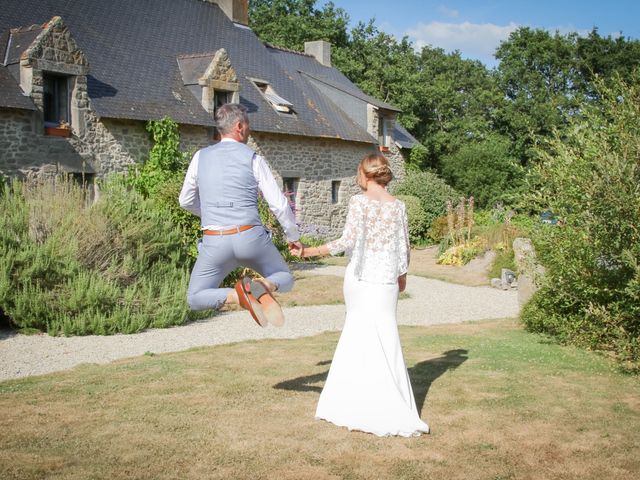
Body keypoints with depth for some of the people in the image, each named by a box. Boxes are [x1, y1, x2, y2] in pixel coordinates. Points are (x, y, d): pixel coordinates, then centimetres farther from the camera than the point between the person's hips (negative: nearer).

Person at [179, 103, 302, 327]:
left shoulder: (200, 157, 7)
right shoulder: (253, 159, 0)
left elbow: (186, 201, 18)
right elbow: (279, 204, -1)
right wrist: (293, 236, 15)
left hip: (215, 242, 1)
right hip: (251, 238, -1)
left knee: (195, 299, 18)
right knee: (284, 279, 23)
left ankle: (236, 295, -14)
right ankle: (263, 287, -15)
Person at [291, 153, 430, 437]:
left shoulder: (359, 202, -8)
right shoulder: (397, 205, 5)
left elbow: (349, 241, -14)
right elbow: (403, 245, 11)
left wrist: (308, 251, -12)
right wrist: (402, 274, 27)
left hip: (359, 278, -3)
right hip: (386, 279, 4)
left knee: (357, 337, 6)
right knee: (383, 342, 12)